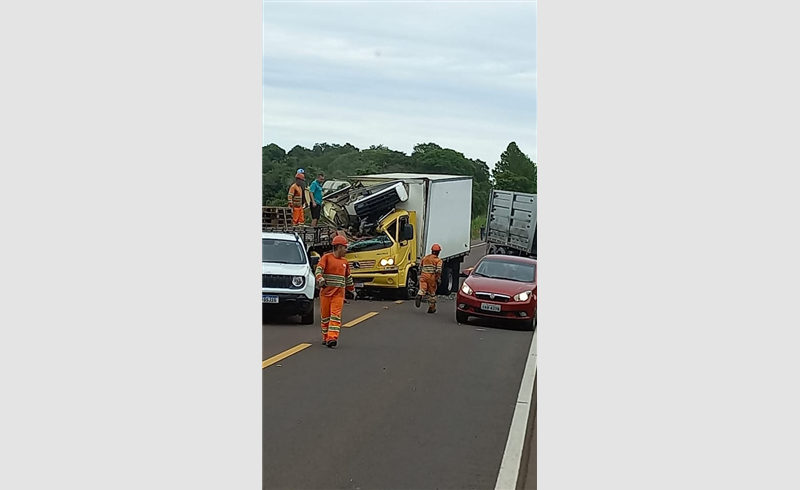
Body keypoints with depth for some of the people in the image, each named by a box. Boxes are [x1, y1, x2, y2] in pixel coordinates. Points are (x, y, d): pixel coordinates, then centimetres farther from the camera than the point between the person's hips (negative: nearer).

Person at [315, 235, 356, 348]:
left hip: (339, 293, 3)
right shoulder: (326, 257, 1)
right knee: (325, 315, 5)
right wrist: (320, 280, -30)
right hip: (326, 291, -3)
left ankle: (332, 338, -19)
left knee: (336, 315, -11)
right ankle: (325, 337, 18)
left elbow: (348, 277, 28)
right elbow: (318, 270, -12)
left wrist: (352, 290, 31)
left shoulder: (344, 262, 17)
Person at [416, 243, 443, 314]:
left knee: (422, 289, -9)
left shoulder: (425, 258, 14)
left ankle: (419, 296, -45)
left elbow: (420, 268, 19)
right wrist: (439, 280, -7)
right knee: (432, 293, 11)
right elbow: (438, 271, -12)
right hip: (432, 277, -2)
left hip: (423, 276, 2)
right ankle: (431, 308, 20)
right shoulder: (438, 260, 1)